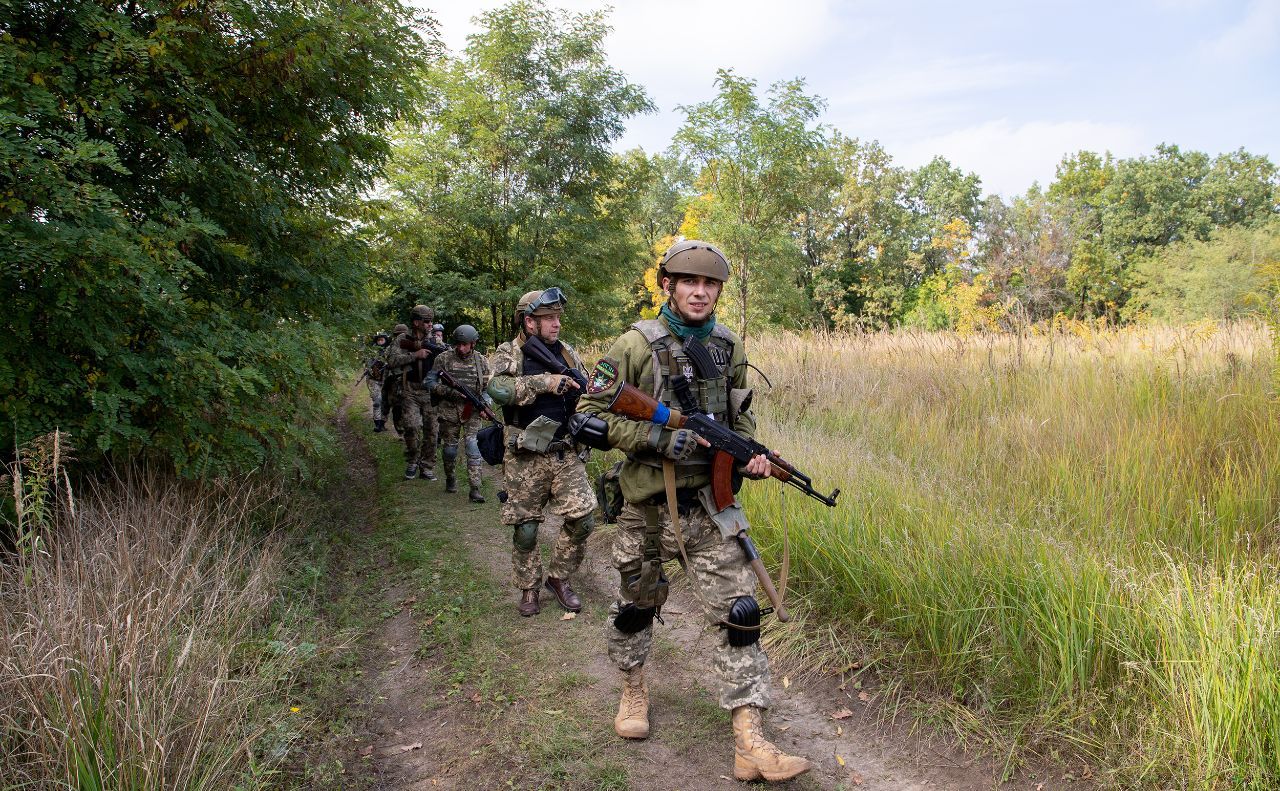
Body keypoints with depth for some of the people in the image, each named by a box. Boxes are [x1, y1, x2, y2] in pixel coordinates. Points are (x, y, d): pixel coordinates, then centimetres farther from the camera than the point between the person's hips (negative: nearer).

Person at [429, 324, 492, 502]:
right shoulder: (444, 358, -2)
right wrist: (449, 391, -19)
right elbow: (431, 382, -3)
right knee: (450, 448, 11)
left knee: (474, 448, -10)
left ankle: (475, 488, -9)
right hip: (449, 411, 0)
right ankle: (450, 479, 34)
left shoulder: (481, 360, 3)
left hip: (473, 412, 0)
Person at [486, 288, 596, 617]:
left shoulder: (567, 352, 10)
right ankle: (529, 587, 26)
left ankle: (559, 577, 19)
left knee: (582, 519, -3)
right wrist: (546, 382, -26)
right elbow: (498, 388, -23)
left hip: (566, 454, 3)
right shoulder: (509, 353, -3)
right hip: (526, 458, -3)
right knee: (525, 529, 6)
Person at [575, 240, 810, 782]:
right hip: (648, 504, -2)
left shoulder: (729, 347, 4)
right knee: (636, 606, 16)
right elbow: (591, 414, -11)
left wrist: (750, 455, -4)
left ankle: (750, 742, 2)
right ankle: (633, 689, 44)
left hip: (711, 504, 2)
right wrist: (660, 438, -20)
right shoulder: (638, 344, -10)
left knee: (738, 614, -4)